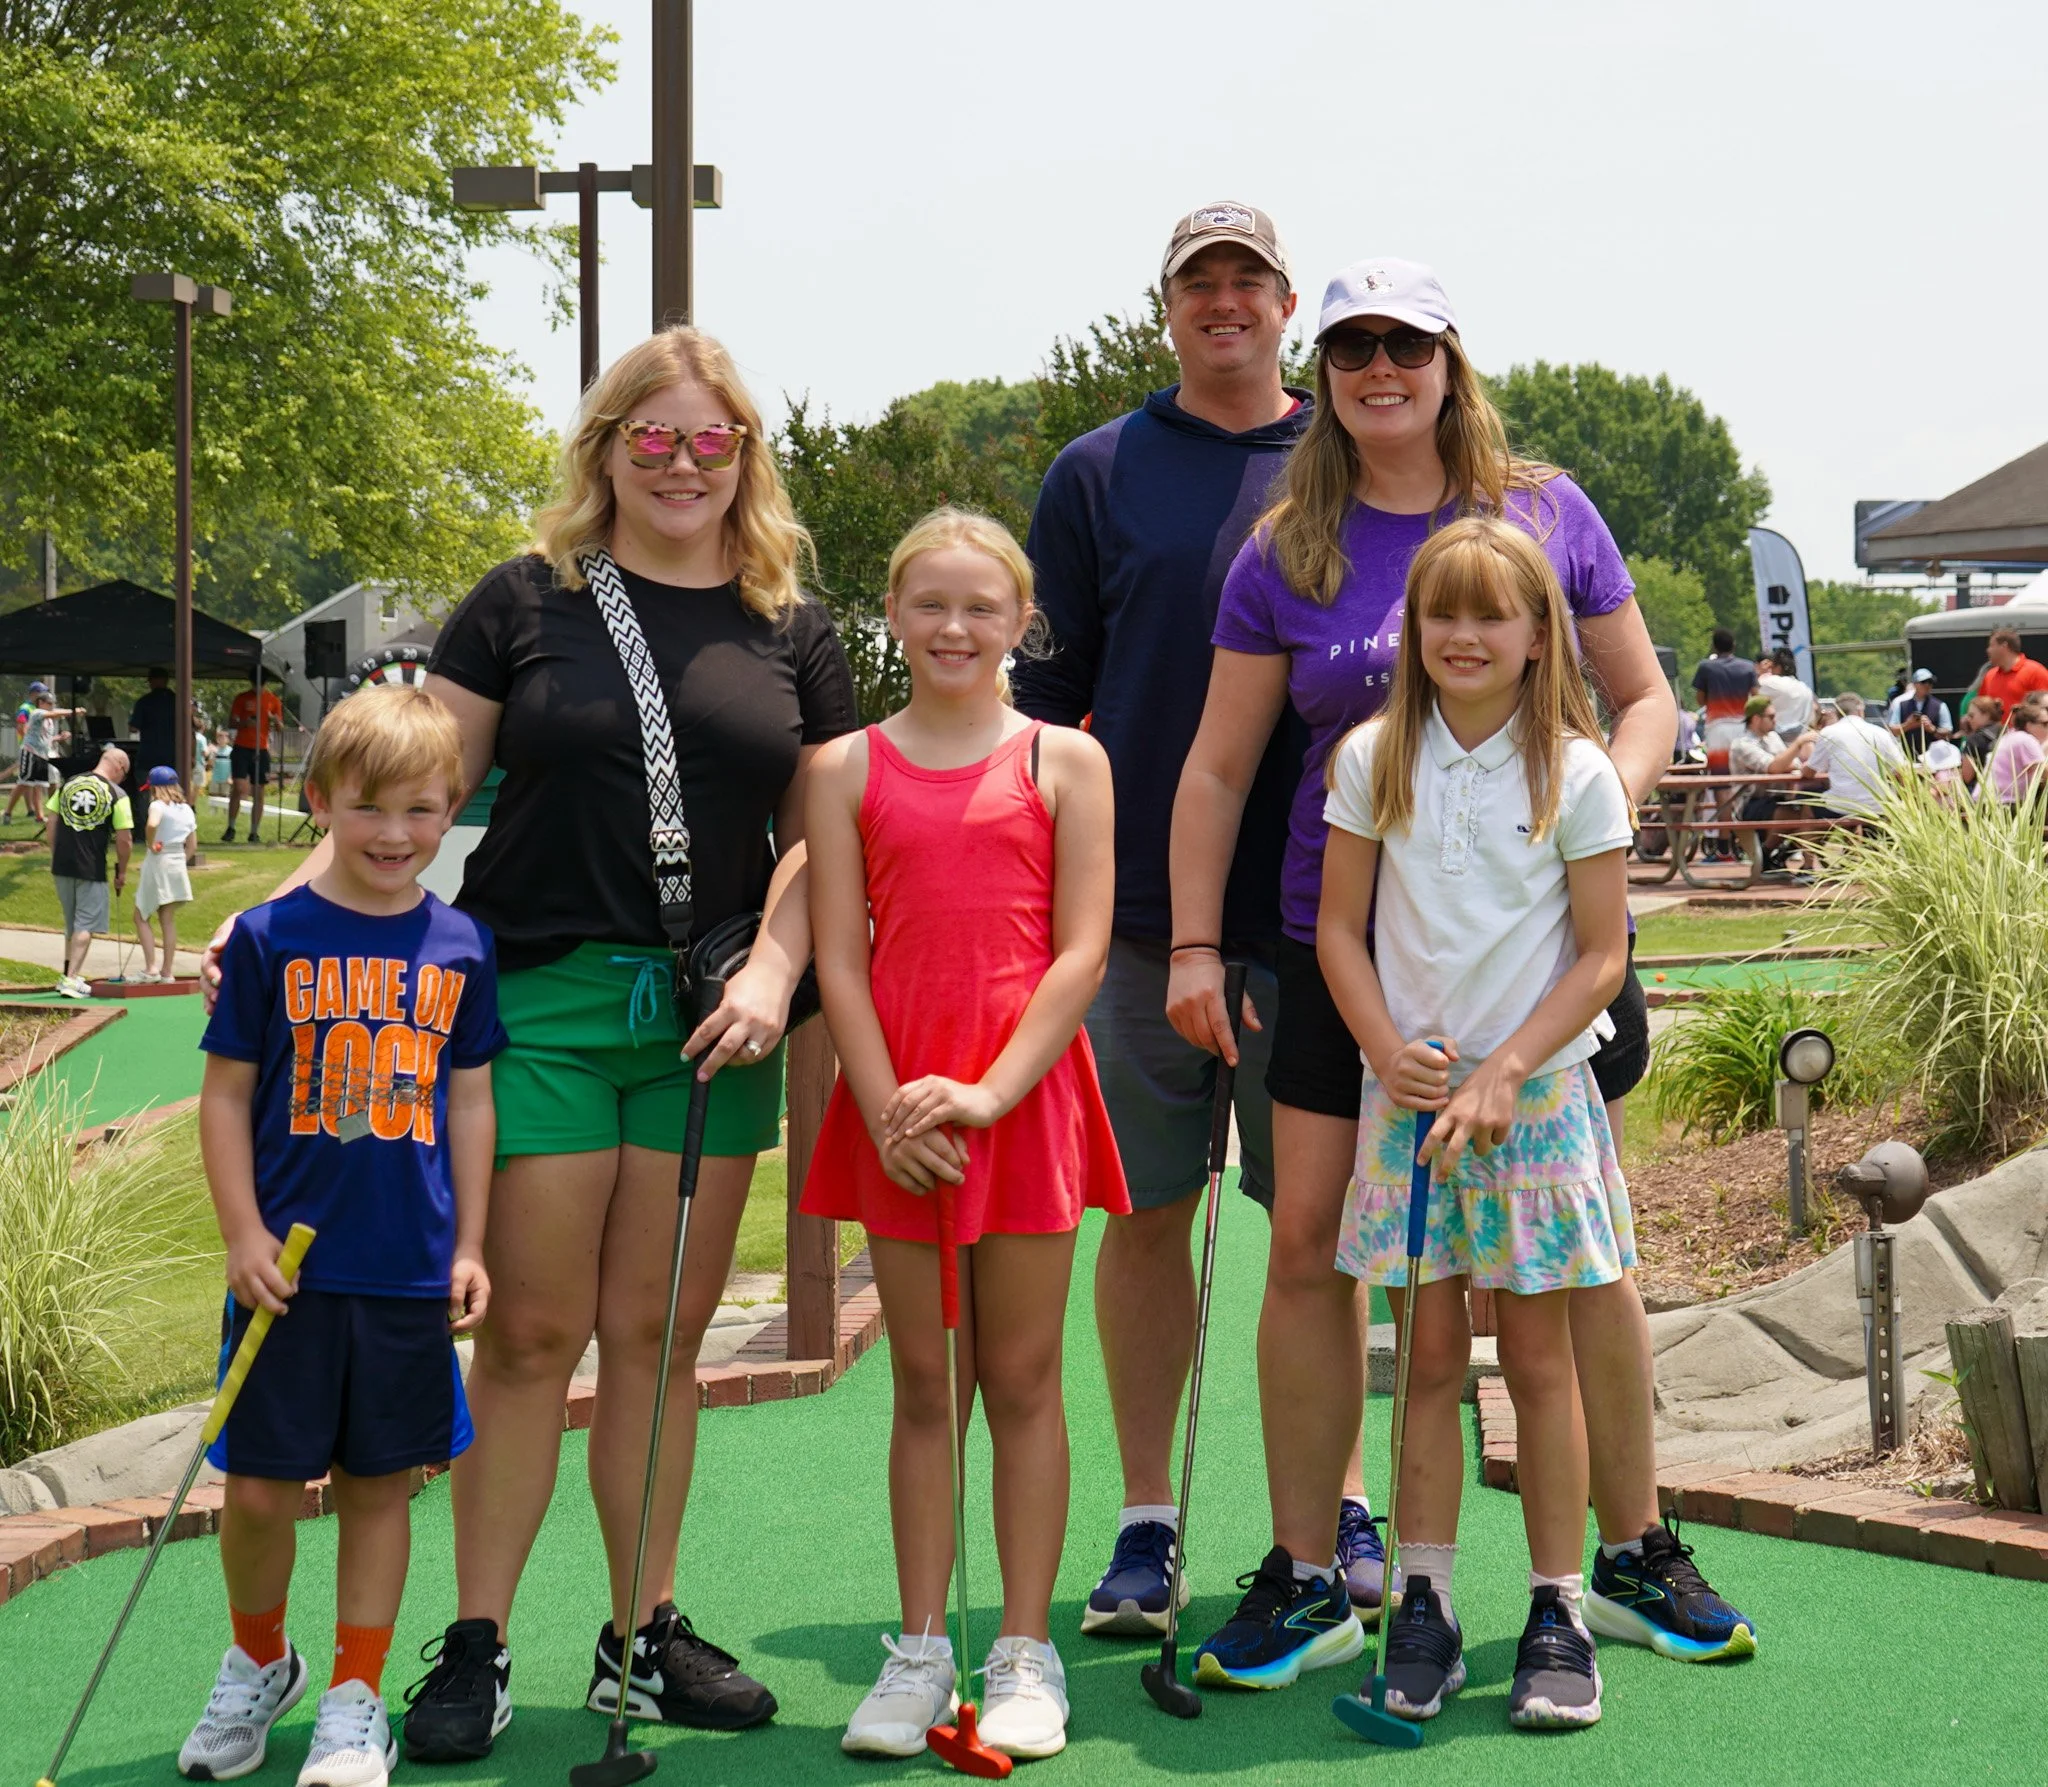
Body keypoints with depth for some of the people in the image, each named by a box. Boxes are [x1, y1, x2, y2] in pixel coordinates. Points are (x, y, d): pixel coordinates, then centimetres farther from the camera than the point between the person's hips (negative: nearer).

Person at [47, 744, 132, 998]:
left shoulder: (67, 785, 8)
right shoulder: (117, 794, -6)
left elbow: (50, 827, 9)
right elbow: (125, 839, -8)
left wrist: (56, 857, 18)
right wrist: (121, 872, 4)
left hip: (62, 865, 5)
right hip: (92, 869, -5)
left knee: (71, 923, 20)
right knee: (86, 925, 1)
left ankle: (69, 974, 29)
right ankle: (71, 979, -6)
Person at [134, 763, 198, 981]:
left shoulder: (158, 805, -11)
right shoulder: (187, 810, 9)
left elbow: (152, 824, -34)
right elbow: (190, 846, 12)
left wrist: (150, 844, -19)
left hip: (157, 863, -6)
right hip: (178, 865, 6)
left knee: (141, 917, 4)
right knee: (168, 920, 12)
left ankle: (150, 968, -6)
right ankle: (168, 971, 13)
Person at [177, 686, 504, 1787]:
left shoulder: (459, 948, 4)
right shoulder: (272, 939, -3)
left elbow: (469, 1100, 10)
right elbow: (226, 1094, 0)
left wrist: (468, 1246, 6)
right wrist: (243, 1234, -7)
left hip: (411, 1274, 2)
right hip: (292, 1264, -2)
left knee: (380, 1483, 8)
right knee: (260, 1487, 3)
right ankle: (257, 1664, 30)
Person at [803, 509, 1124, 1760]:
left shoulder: (1066, 761, 3)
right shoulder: (850, 769, 6)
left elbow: (1081, 952, -3)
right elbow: (840, 961, 2)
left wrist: (989, 1093, -13)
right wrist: (888, 1109, -10)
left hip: (1026, 1093, -1)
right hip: (896, 1103, 1)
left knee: (1023, 1381, 4)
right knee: (922, 1383, 7)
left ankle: (1026, 1656, 13)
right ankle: (922, 1652, 15)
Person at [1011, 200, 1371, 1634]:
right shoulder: (1100, 476, 6)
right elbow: (1050, 691, 7)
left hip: (1313, 912, 0)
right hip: (1139, 910, 0)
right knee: (1145, 1212, 4)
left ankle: (1340, 1502, 18)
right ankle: (1146, 1524, 13)